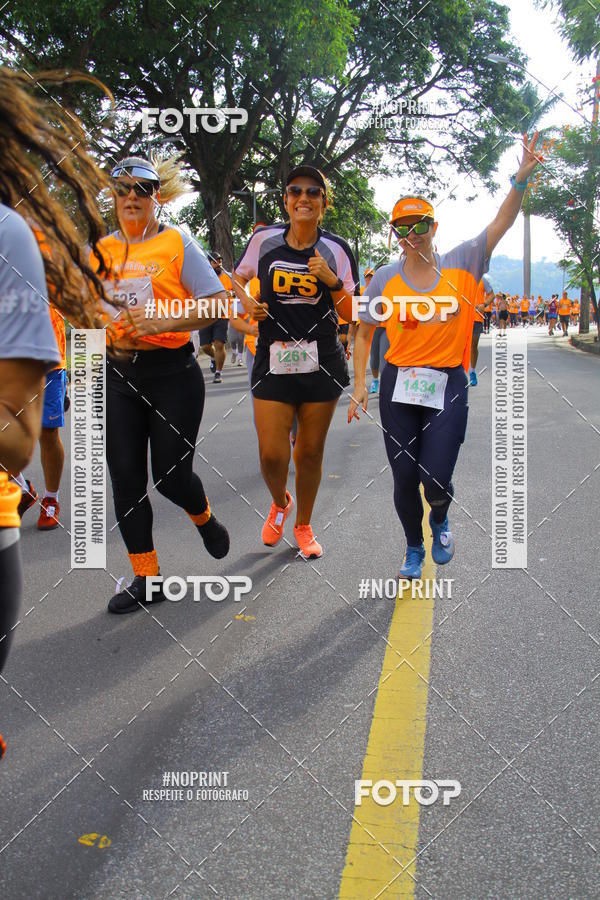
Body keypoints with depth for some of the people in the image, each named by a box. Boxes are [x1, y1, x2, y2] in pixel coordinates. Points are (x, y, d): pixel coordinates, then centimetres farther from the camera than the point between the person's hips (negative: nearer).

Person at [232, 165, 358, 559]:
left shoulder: (336, 249, 0)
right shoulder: (264, 239, 2)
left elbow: (350, 315, 1)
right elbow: (237, 278, 19)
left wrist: (332, 281, -15)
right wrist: (247, 303, -1)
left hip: (322, 364, 0)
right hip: (273, 361, 0)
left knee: (310, 452, 9)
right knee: (271, 454, -4)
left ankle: (303, 526, 31)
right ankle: (280, 503, 31)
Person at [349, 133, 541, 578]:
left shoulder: (460, 265, 1)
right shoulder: (386, 279, 1)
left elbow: (502, 222, -6)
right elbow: (364, 333, 8)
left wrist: (521, 178, -21)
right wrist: (360, 383, 0)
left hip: (448, 385, -1)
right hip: (399, 384, 1)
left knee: (436, 480, -6)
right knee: (405, 478, 6)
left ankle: (440, 521, 33)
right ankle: (414, 549, 32)